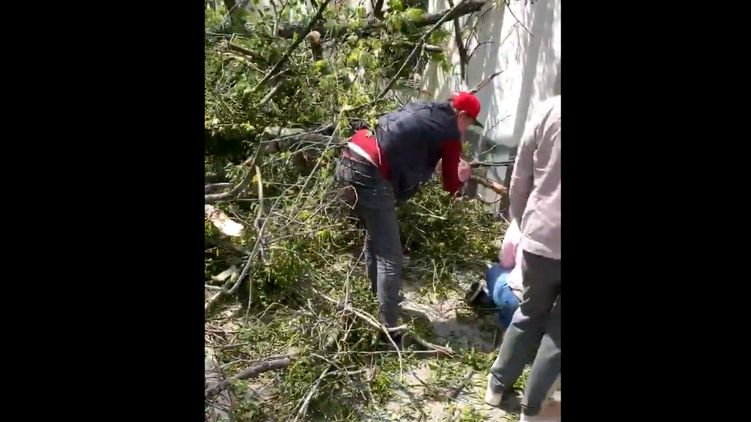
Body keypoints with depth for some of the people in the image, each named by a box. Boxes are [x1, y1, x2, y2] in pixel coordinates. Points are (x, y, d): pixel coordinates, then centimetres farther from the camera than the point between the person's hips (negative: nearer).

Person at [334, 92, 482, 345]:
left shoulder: (424, 108, 22)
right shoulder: (450, 132, 2)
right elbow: (450, 186, 11)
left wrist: (441, 161, 40)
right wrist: (461, 177, 31)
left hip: (350, 160, 9)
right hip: (371, 173, -9)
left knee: (374, 239, 24)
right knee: (390, 257, -3)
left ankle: (378, 301, 40)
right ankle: (390, 332, 0)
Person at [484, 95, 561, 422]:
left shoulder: (551, 109, -4)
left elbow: (519, 180, 1)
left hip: (539, 240, 2)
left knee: (529, 314, 24)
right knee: (557, 330, 17)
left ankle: (497, 385, 36)